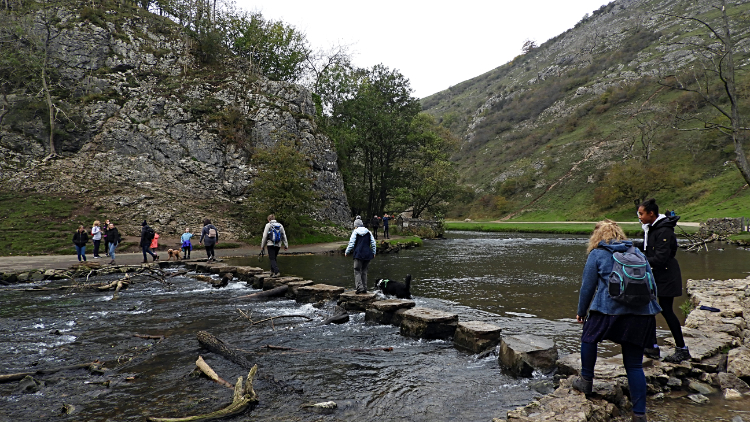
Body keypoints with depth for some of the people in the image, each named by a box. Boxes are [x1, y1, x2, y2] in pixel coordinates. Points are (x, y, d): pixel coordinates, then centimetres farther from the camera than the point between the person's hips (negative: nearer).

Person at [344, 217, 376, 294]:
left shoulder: (355, 232, -2)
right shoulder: (368, 232, 11)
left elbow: (351, 244, -5)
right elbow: (373, 243, 11)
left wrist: (346, 252, 7)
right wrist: (374, 252, 22)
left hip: (358, 254, -5)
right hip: (367, 254, 5)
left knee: (357, 271, -1)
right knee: (364, 271, 13)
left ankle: (360, 287, -15)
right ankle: (365, 288, 13)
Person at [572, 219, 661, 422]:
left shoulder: (597, 255, 6)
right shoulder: (637, 252, 17)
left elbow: (587, 286, 6)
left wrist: (581, 311, 18)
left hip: (610, 309, -4)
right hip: (642, 312, 4)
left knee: (589, 338, 23)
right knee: (635, 365, 9)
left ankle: (586, 381, 29)